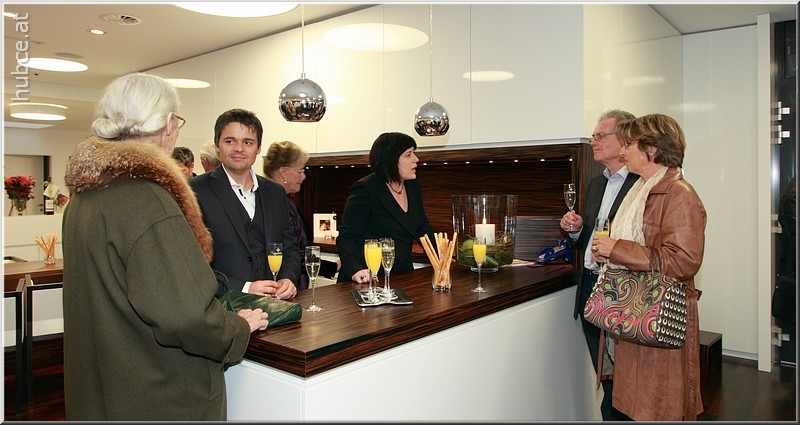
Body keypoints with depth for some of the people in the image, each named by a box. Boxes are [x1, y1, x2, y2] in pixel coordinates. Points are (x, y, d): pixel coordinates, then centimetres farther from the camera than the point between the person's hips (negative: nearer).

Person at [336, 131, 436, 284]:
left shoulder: (413, 186, 8)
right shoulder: (365, 189, -13)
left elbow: (423, 228, 17)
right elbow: (345, 237, -15)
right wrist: (356, 270, -31)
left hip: (402, 275, 6)